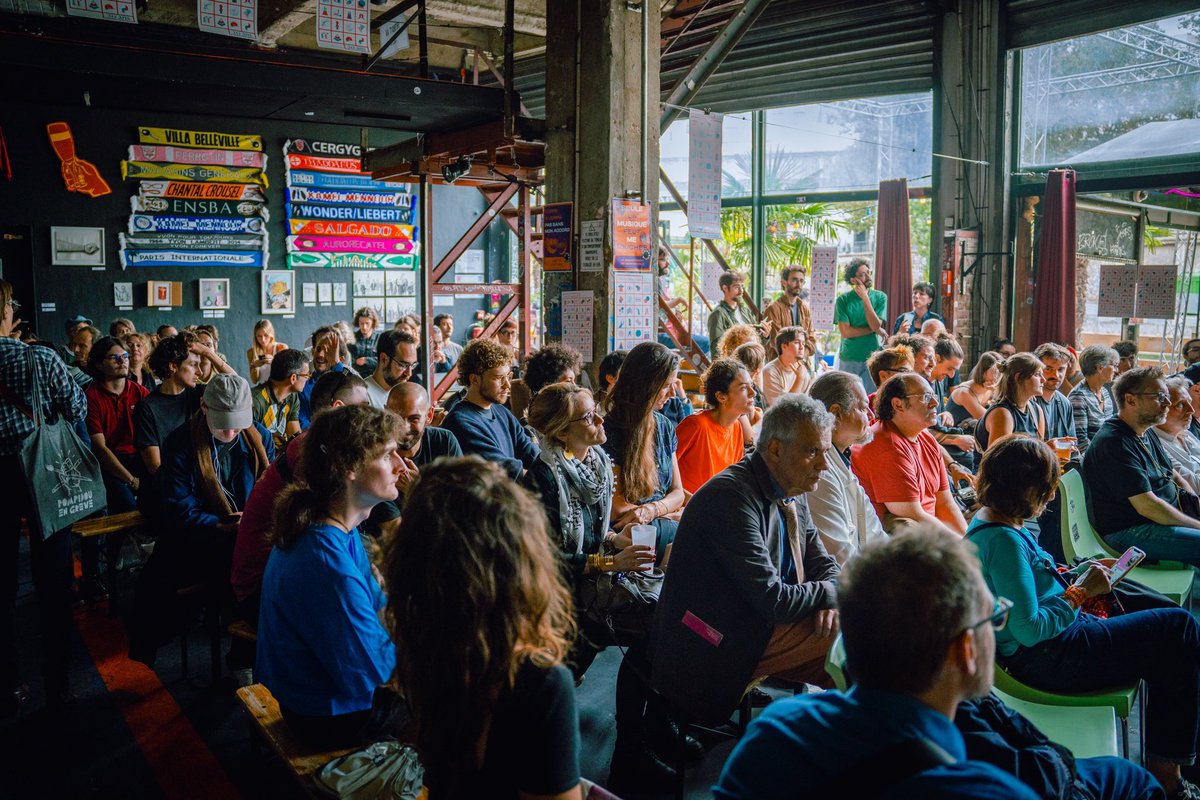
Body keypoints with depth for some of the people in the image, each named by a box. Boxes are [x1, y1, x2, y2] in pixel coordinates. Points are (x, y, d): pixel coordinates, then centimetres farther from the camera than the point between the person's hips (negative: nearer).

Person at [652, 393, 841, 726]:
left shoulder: (793, 493, 6)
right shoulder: (731, 496, -24)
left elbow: (823, 563, 14)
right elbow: (772, 601, -25)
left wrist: (828, 600, -10)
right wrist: (830, 594, -9)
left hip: (759, 624, 9)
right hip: (715, 646, -9)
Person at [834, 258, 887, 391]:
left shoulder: (880, 297, 1)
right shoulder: (843, 299, -4)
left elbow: (876, 325, -12)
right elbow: (845, 332, -12)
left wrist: (865, 298, -15)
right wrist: (875, 330, -8)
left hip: (872, 357, 1)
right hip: (848, 359, -1)